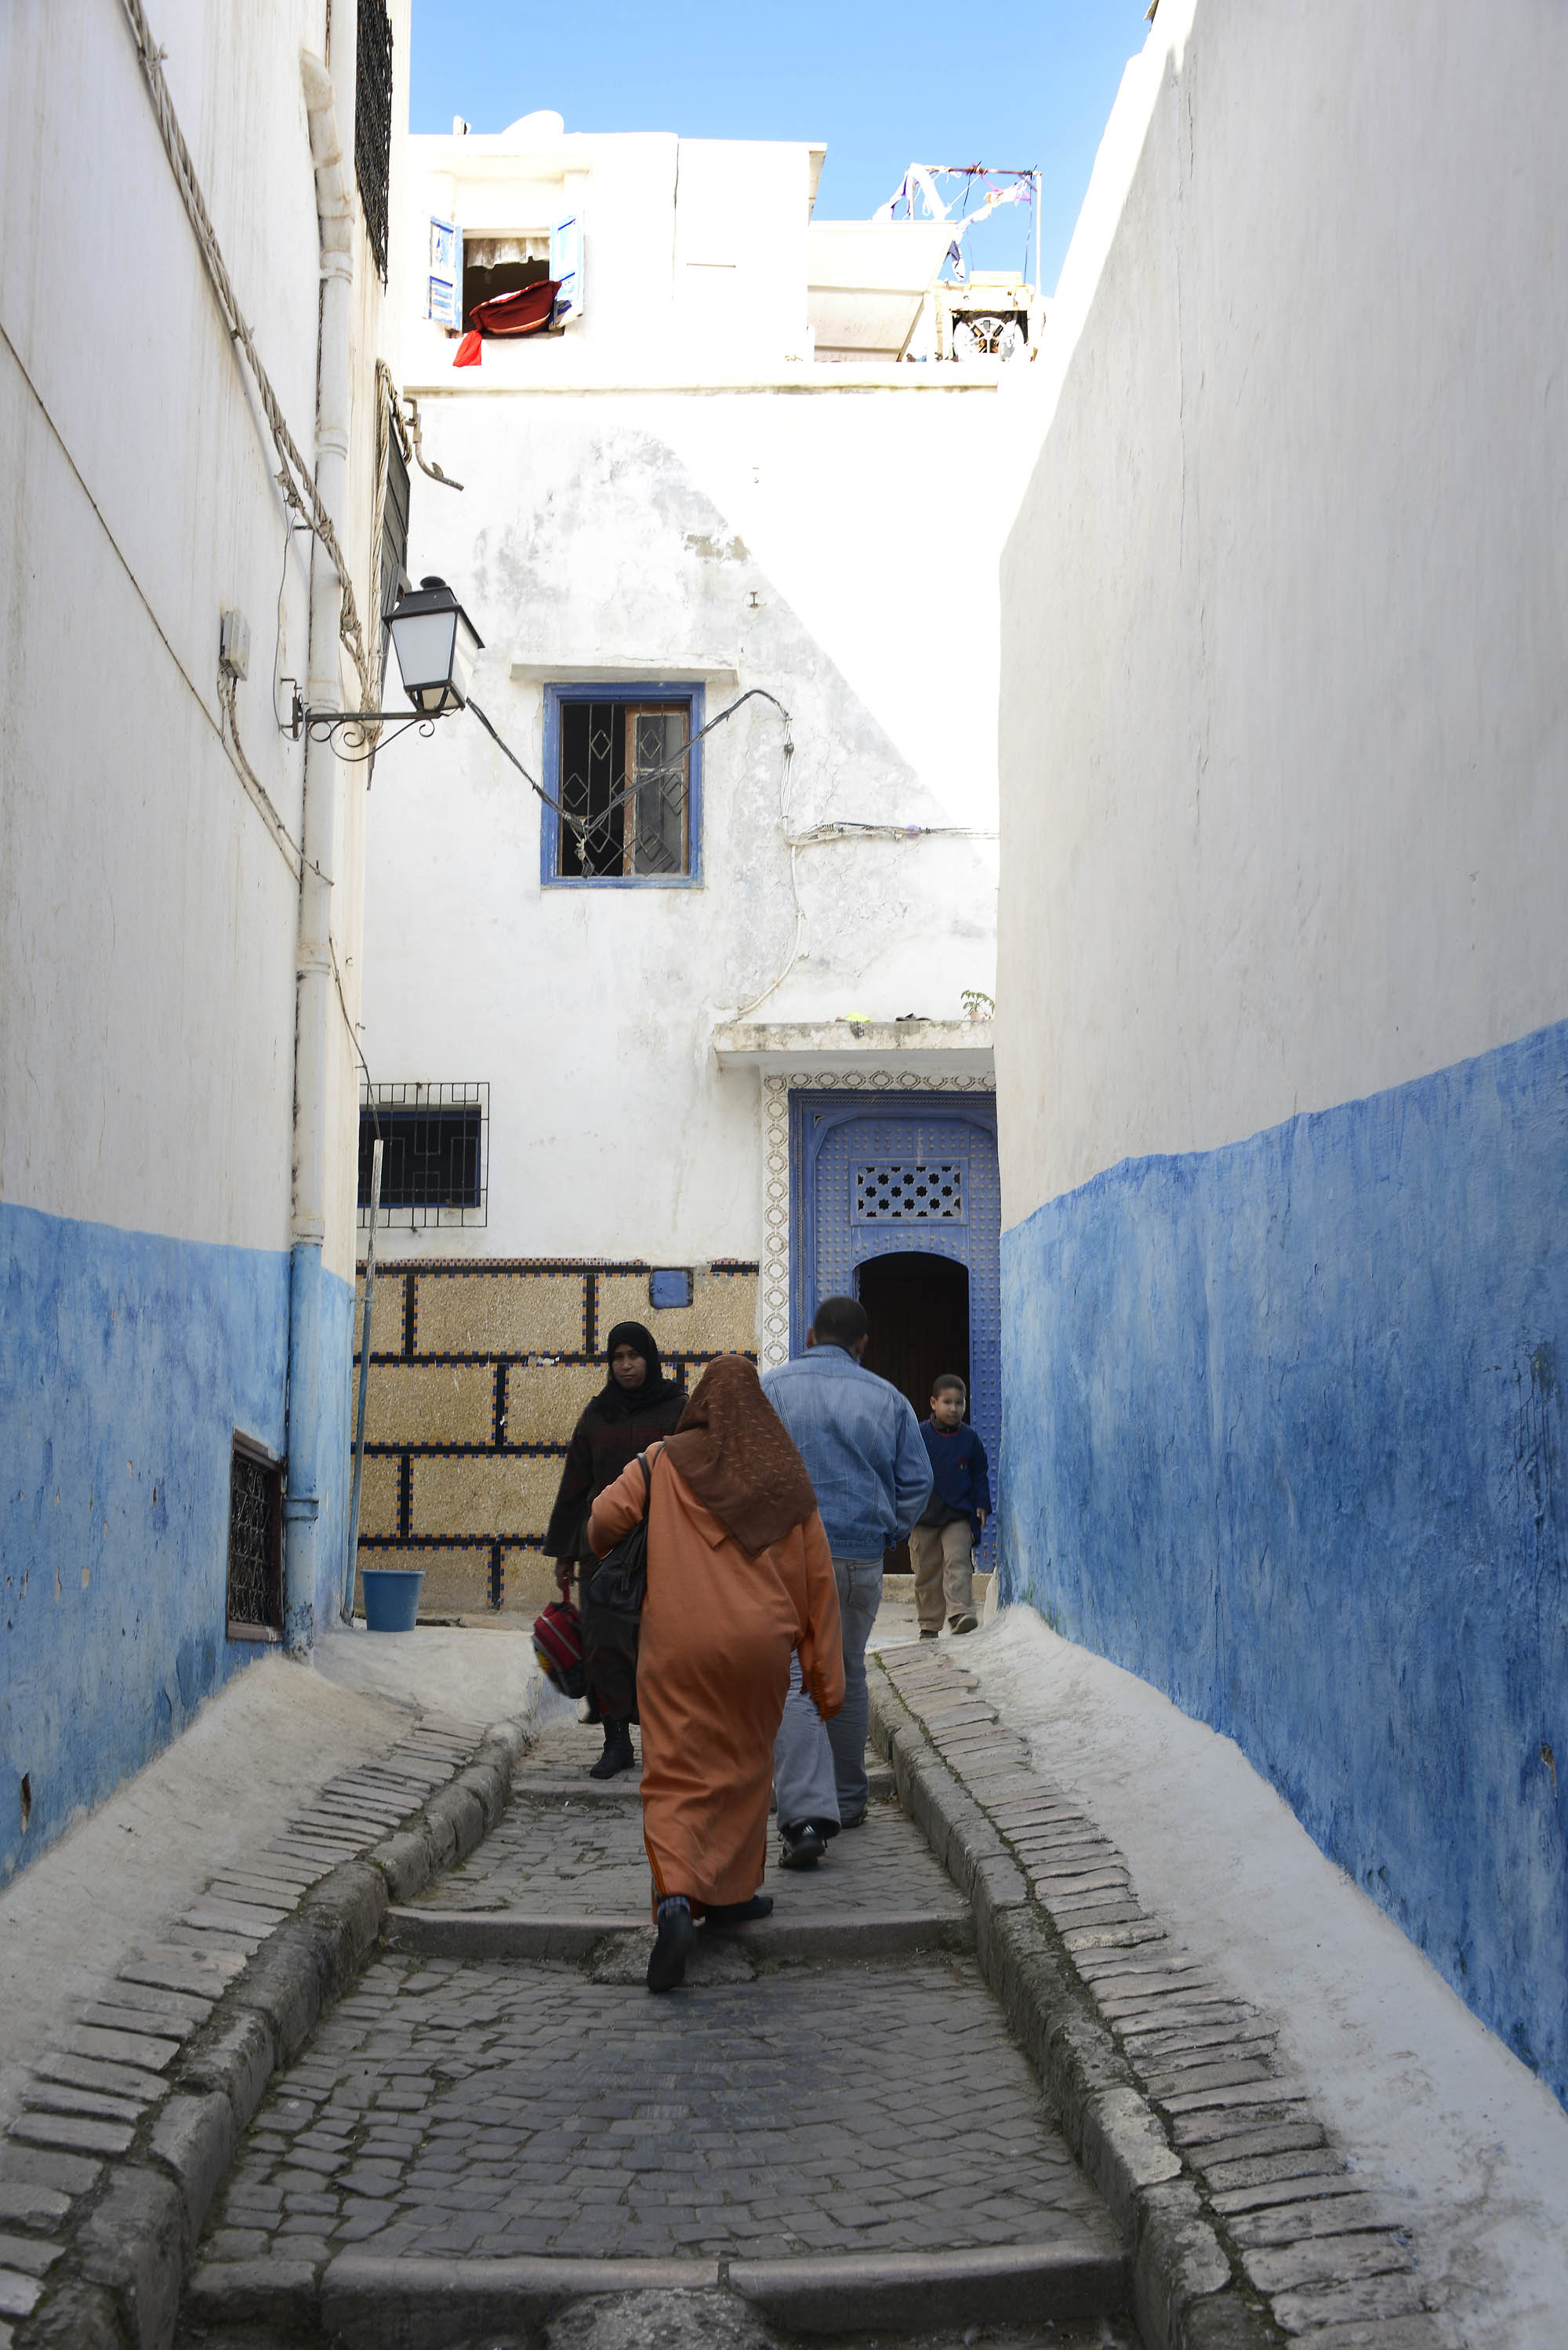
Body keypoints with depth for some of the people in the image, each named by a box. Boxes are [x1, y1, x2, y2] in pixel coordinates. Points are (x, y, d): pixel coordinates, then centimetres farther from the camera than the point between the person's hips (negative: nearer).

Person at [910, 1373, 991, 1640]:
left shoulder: (969, 1438, 4)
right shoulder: (920, 1435, -2)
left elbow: (980, 1474, 12)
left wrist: (981, 1505, 3)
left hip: (959, 1515, 0)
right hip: (923, 1516, 0)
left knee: (958, 1562, -17)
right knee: (926, 1571, 6)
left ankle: (960, 1613, -23)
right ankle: (929, 1623, 16)